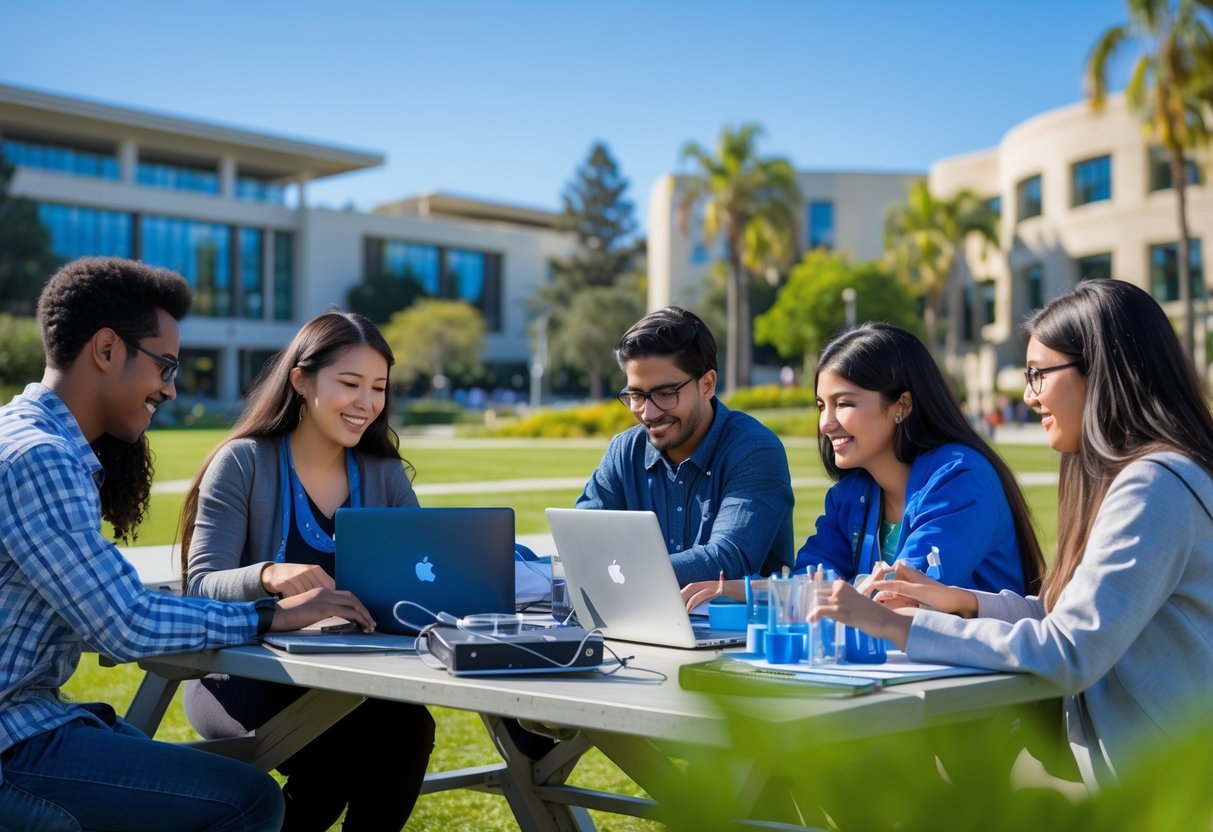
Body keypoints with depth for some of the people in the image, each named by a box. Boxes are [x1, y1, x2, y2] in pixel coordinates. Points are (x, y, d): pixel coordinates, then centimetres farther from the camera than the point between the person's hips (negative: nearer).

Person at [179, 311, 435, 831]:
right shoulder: (243, 463, -7)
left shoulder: (384, 474, 7)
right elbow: (202, 586, -16)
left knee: (408, 727, -29)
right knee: (363, 733, -31)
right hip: (244, 676, -4)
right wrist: (268, 575, -38)